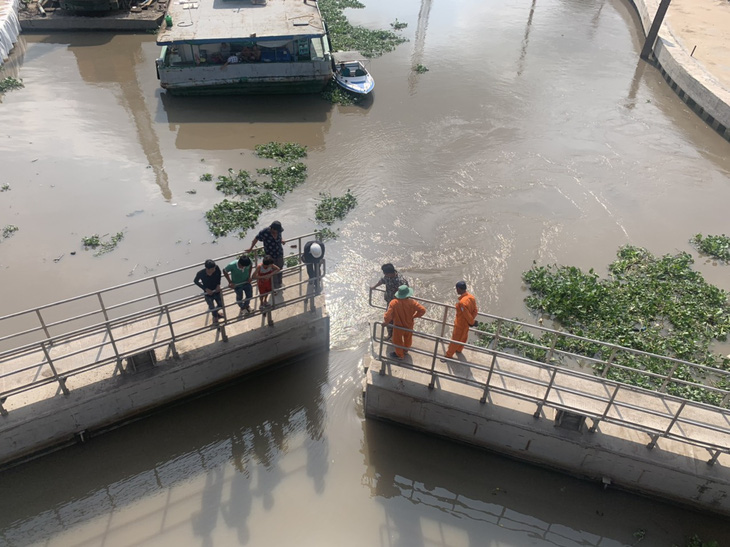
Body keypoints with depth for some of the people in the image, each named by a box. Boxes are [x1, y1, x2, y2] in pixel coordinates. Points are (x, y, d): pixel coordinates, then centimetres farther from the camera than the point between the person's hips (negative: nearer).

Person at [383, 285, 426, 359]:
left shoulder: (393, 303, -30)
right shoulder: (411, 302, -26)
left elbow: (388, 316, -31)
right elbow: (422, 310, -25)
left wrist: (385, 320, -8)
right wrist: (414, 316, -9)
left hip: (398, 327, -2)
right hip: (409, 326, 2)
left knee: (397, 340, 26)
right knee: (408, 339, 32)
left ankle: (399, 354, 47)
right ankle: (405, 350, 58)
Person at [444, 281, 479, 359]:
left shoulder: (462, 302, -36)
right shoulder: (471, 297, -11)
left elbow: (467, 315, -25)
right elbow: (475, 311, -3)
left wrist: (472, 322, -7)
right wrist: (472, 320, 1)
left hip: (460, 324, -8)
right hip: (466, 323, 8)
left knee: (455, 340, 11)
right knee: (463, 337, 29)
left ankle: (449, 355, 27)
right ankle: (459, 350, 52)